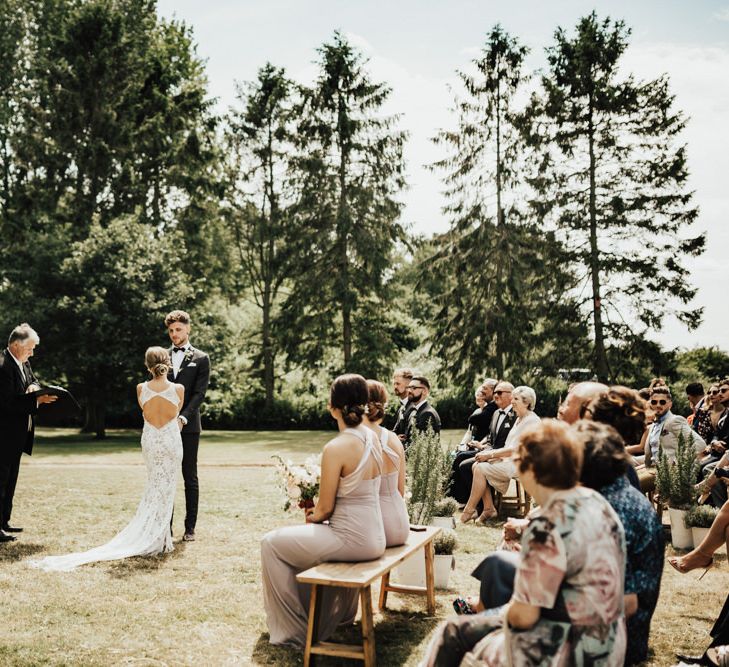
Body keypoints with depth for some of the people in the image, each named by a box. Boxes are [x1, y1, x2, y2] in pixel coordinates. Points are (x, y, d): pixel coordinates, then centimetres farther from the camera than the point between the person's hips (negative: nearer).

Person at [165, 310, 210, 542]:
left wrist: (182, 418, -16)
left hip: (187, 426, -3)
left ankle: (190, 527, 9)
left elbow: (199, 393, -4)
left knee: (190, 477, 3)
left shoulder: (201, 359, 4)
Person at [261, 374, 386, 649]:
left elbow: (325, 508, -14)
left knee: (271, 543, 9)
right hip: (374, 539, 8)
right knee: (309, 536, 34)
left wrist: (312, 518, 8)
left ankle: (291, 628, 18)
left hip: (352, 539, -8)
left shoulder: (335, 448, -21)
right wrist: (319, 514, 15)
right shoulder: (372, 437, 2)